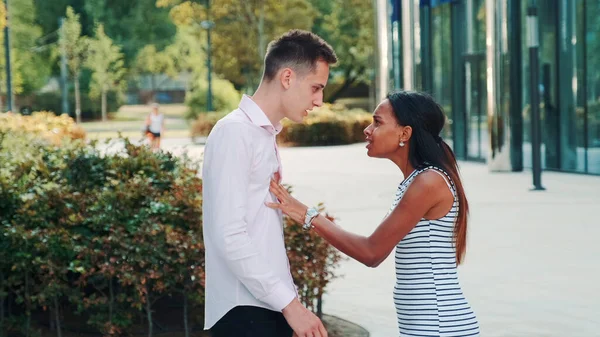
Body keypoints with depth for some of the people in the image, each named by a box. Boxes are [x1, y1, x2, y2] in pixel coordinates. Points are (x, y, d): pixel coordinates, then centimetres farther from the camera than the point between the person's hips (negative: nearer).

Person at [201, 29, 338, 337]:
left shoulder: (266, 135, 17)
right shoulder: (234, 133, -10)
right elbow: (229, 236, -18)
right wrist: (290, 303, -18)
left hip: (269, 306, 9)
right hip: (245, 312, -9)